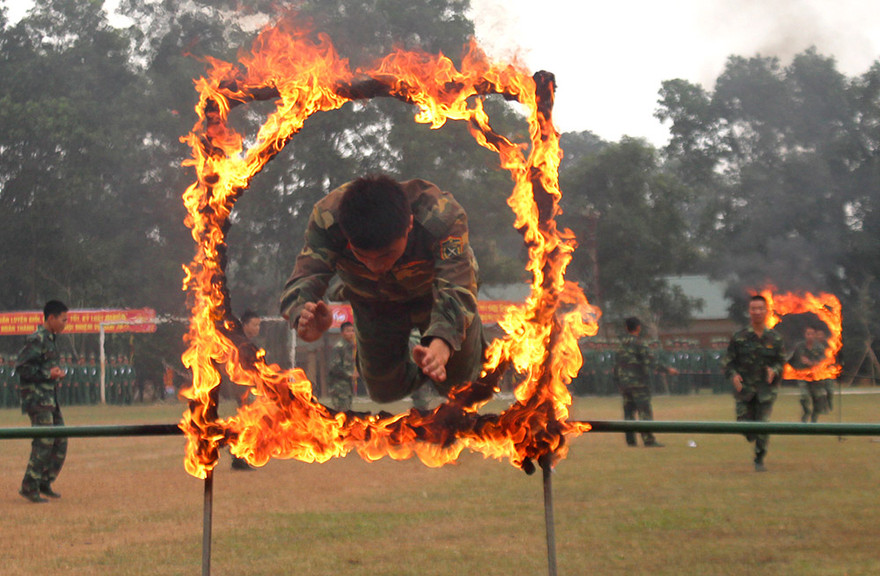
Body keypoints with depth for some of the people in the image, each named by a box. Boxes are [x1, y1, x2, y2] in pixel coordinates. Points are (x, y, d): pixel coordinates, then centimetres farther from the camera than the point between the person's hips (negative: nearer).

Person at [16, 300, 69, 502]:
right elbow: (22, 367, -18)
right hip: (37, 397, -10)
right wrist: (48, 374, -18)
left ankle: (45, 483, 16)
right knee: (44, 442, -13)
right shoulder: (36, 339, -12)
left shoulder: (51, 339, 18)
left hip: (50, 397, 10)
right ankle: (29, 487, -8)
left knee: (60, 442, 8)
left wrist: (57, 373, 11)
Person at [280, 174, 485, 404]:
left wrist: (441, 344, -71)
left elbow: (456, 290, -51)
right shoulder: (327, 218, -40)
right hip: (374, 303, 2)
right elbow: (304, 279, -45)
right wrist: (302, 315, -71)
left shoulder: (443, 217, -44)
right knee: (385, 392, 13)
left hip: (433, 294, -2)